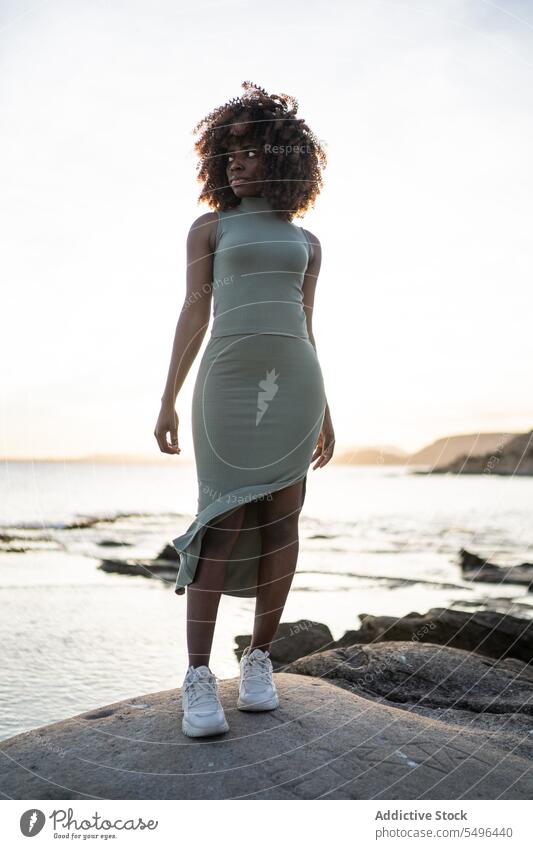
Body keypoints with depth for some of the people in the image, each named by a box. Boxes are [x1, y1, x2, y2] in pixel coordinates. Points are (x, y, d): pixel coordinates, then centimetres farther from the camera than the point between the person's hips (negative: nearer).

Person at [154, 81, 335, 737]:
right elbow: (194, 314, 5)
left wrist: (323, 410, 15)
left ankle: (259, 659, 9)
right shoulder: (210, 227, 11)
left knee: (282, 520, -1)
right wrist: (168, 399, -2)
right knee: (224, 524, -10)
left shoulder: (306, 242, 18)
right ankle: (199, 677, -8)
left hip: (295, 384, 3)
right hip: (230, 381, -3)